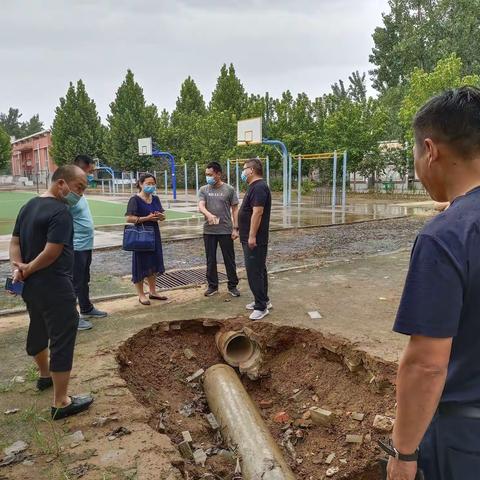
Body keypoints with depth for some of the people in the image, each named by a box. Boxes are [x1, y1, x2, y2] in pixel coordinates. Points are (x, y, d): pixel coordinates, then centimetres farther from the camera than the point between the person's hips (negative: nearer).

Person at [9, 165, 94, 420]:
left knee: (38, 331, 25)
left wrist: (18, 266, -4)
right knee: (62, 339, -1)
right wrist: (28, 269, -10)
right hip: (54, 287, -10)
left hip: (31, 285, 10)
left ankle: (45, 375, 48)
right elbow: (52, 253, -25)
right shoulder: (61, 212, -20)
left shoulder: (29, 206, 9)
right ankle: (61, 403, 7)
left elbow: (15, 241, 9)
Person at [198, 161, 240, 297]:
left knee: (229, 259, 5)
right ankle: (212, 286, 22)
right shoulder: (204, 190, 4)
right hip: (209, 231, 2)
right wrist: (209, 214, -32)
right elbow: (201, 206, -10)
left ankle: (232, 286, 18)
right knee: (210, 260, 9)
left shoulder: (229, 189, -1)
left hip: (226, 231, -2)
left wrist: (235, 228, -6)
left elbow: (235, 209, 1)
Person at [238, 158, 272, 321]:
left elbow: (257, 212, -24)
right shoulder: (255, 186, 16)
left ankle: (261, 307, -1)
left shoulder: (259, 187, -17)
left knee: (254, 272, -7)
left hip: (255, 239, -11)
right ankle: (263, 300, 27)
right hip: (251, 238, 11)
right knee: (258, 270, 16)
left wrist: (252, 236, -26)